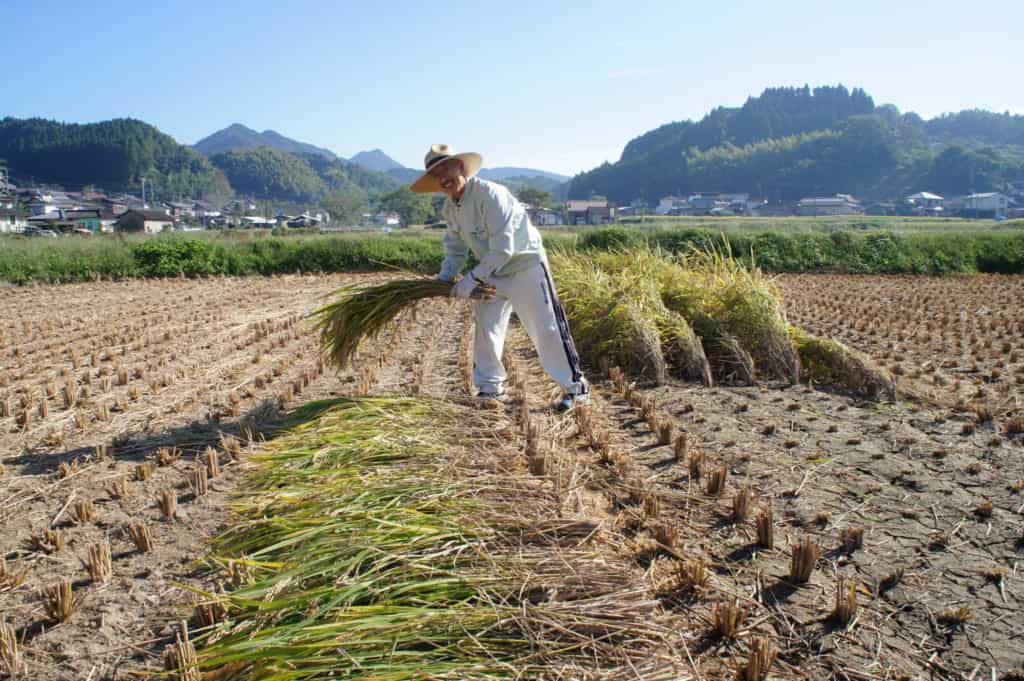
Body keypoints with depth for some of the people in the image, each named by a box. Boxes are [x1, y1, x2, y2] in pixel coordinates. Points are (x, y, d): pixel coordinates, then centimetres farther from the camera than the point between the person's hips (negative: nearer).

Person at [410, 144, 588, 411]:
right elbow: (455, 249, 12)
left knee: (546, 328, -5)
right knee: (486, 329, 9)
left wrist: (470, 281, -25)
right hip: (493, 273, 8)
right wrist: (443, 281, -2)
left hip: (526, 265, -8)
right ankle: (491, 387, 25)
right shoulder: (449, 208, 0)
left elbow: (503, 249, -30)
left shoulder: (490, 194, -27)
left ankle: (575, 387, 7)